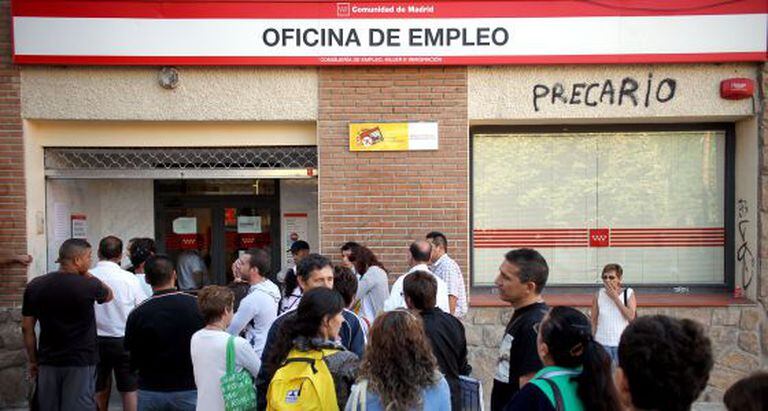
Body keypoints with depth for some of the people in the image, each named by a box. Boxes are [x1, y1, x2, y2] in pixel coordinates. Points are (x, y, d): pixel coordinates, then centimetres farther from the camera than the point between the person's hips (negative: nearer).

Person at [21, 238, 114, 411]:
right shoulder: (89, 285, -14)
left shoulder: (34, 286, -1)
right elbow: (109, 296, 10)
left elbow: (27, 328, 4)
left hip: (48, 362, 5)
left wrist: (32, 360, 13)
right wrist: (87, 275, 6)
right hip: (80, 361, -4)